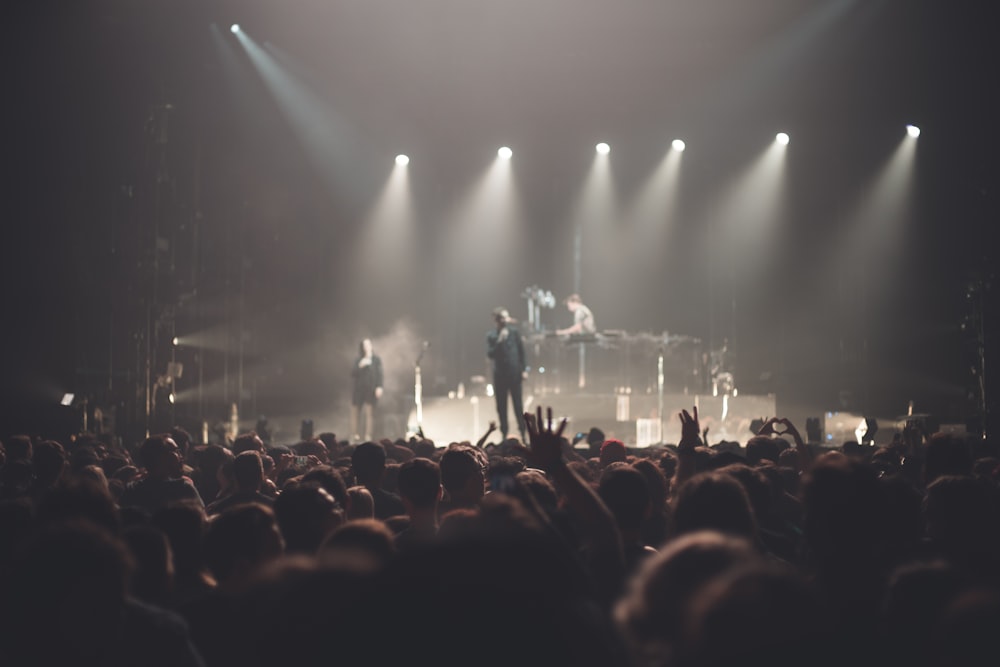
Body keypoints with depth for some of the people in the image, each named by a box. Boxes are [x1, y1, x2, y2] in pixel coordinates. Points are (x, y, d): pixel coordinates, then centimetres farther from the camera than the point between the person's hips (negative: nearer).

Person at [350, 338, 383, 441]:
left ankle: (368, 436, -4)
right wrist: (360, 366, -12)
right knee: (355, 412, 2)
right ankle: (356, 435, 10)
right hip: (359, 389, 2)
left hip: (371, 390, -2)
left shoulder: (376, 359, 2)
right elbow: (352, 373, 4)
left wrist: (379, 387, -10)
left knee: (369, 413, -6)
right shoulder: (359, 359, 8)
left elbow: (379, 374, -1)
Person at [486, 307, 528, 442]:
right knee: (501, 406, 5)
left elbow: (522, 351, 2)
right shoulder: (491, 335, -2)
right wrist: (499, 341, -23)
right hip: (499, 374, 1)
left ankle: (523, 433, 10)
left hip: (515, 373, -1)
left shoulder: (514, 331, -2)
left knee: (518, 404, 2)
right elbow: (490, 354, -11)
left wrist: (524, 369, -2)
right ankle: (504, 434, 13)